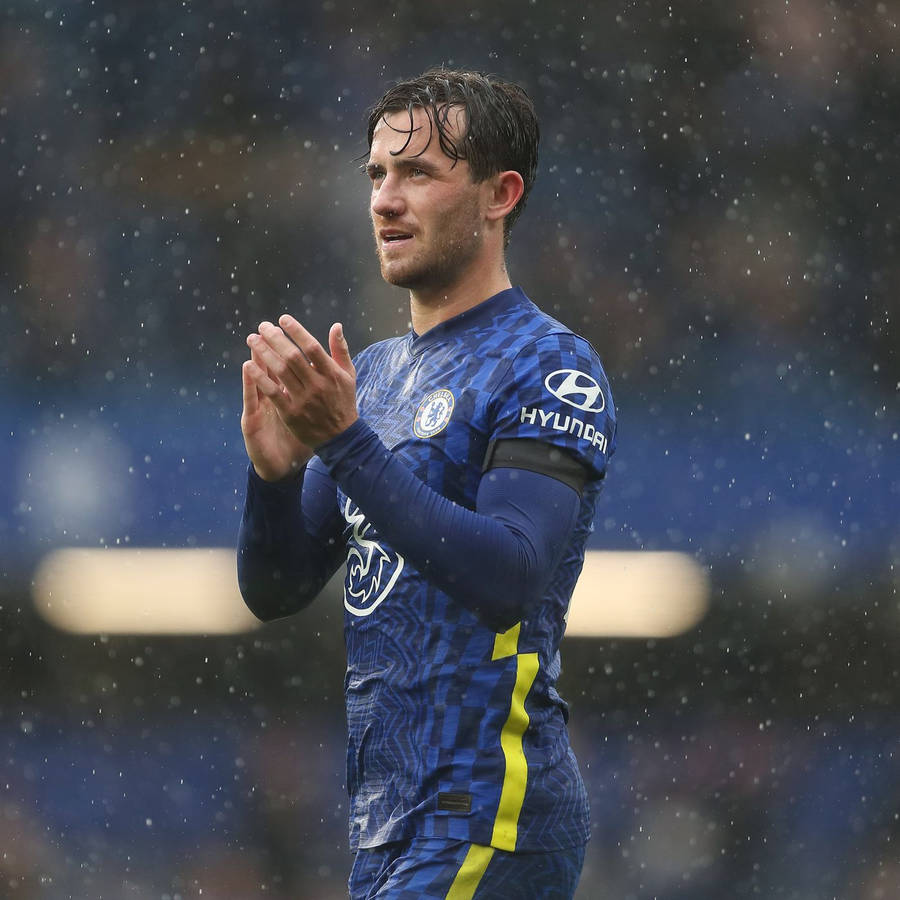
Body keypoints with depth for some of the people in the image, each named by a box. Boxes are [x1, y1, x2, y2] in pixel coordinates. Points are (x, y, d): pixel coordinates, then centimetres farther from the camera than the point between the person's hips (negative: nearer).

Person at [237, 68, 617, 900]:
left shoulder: (548, 366, -8)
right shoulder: (376, 373, 16)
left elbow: (509, 578, -22)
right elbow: (275, 591, 14)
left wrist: (345, 443, -25)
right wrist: (274, 474, -7)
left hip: (487, 817, -8)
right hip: (385, 821, 8)